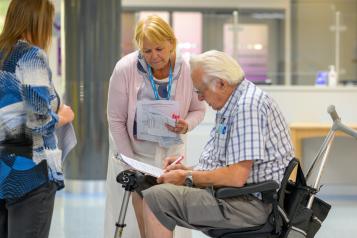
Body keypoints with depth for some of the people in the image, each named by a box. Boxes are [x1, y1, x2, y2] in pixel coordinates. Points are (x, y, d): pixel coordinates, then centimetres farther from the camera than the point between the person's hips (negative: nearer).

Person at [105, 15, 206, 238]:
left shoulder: (187, 70, -14)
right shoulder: (125, 69, -18)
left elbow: (198, 110, 2)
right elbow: (116, 121, -9)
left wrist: (186, 126, -21)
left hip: (171, 154, 1)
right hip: (133, 153, -1)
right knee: (130, 220, 1)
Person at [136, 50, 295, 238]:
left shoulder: (248, 106, -17)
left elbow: (236, 177, -23)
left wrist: (187, 178, -11)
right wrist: (188, 170, 11)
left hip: (253, 202, -11)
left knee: (156, 199, -19)